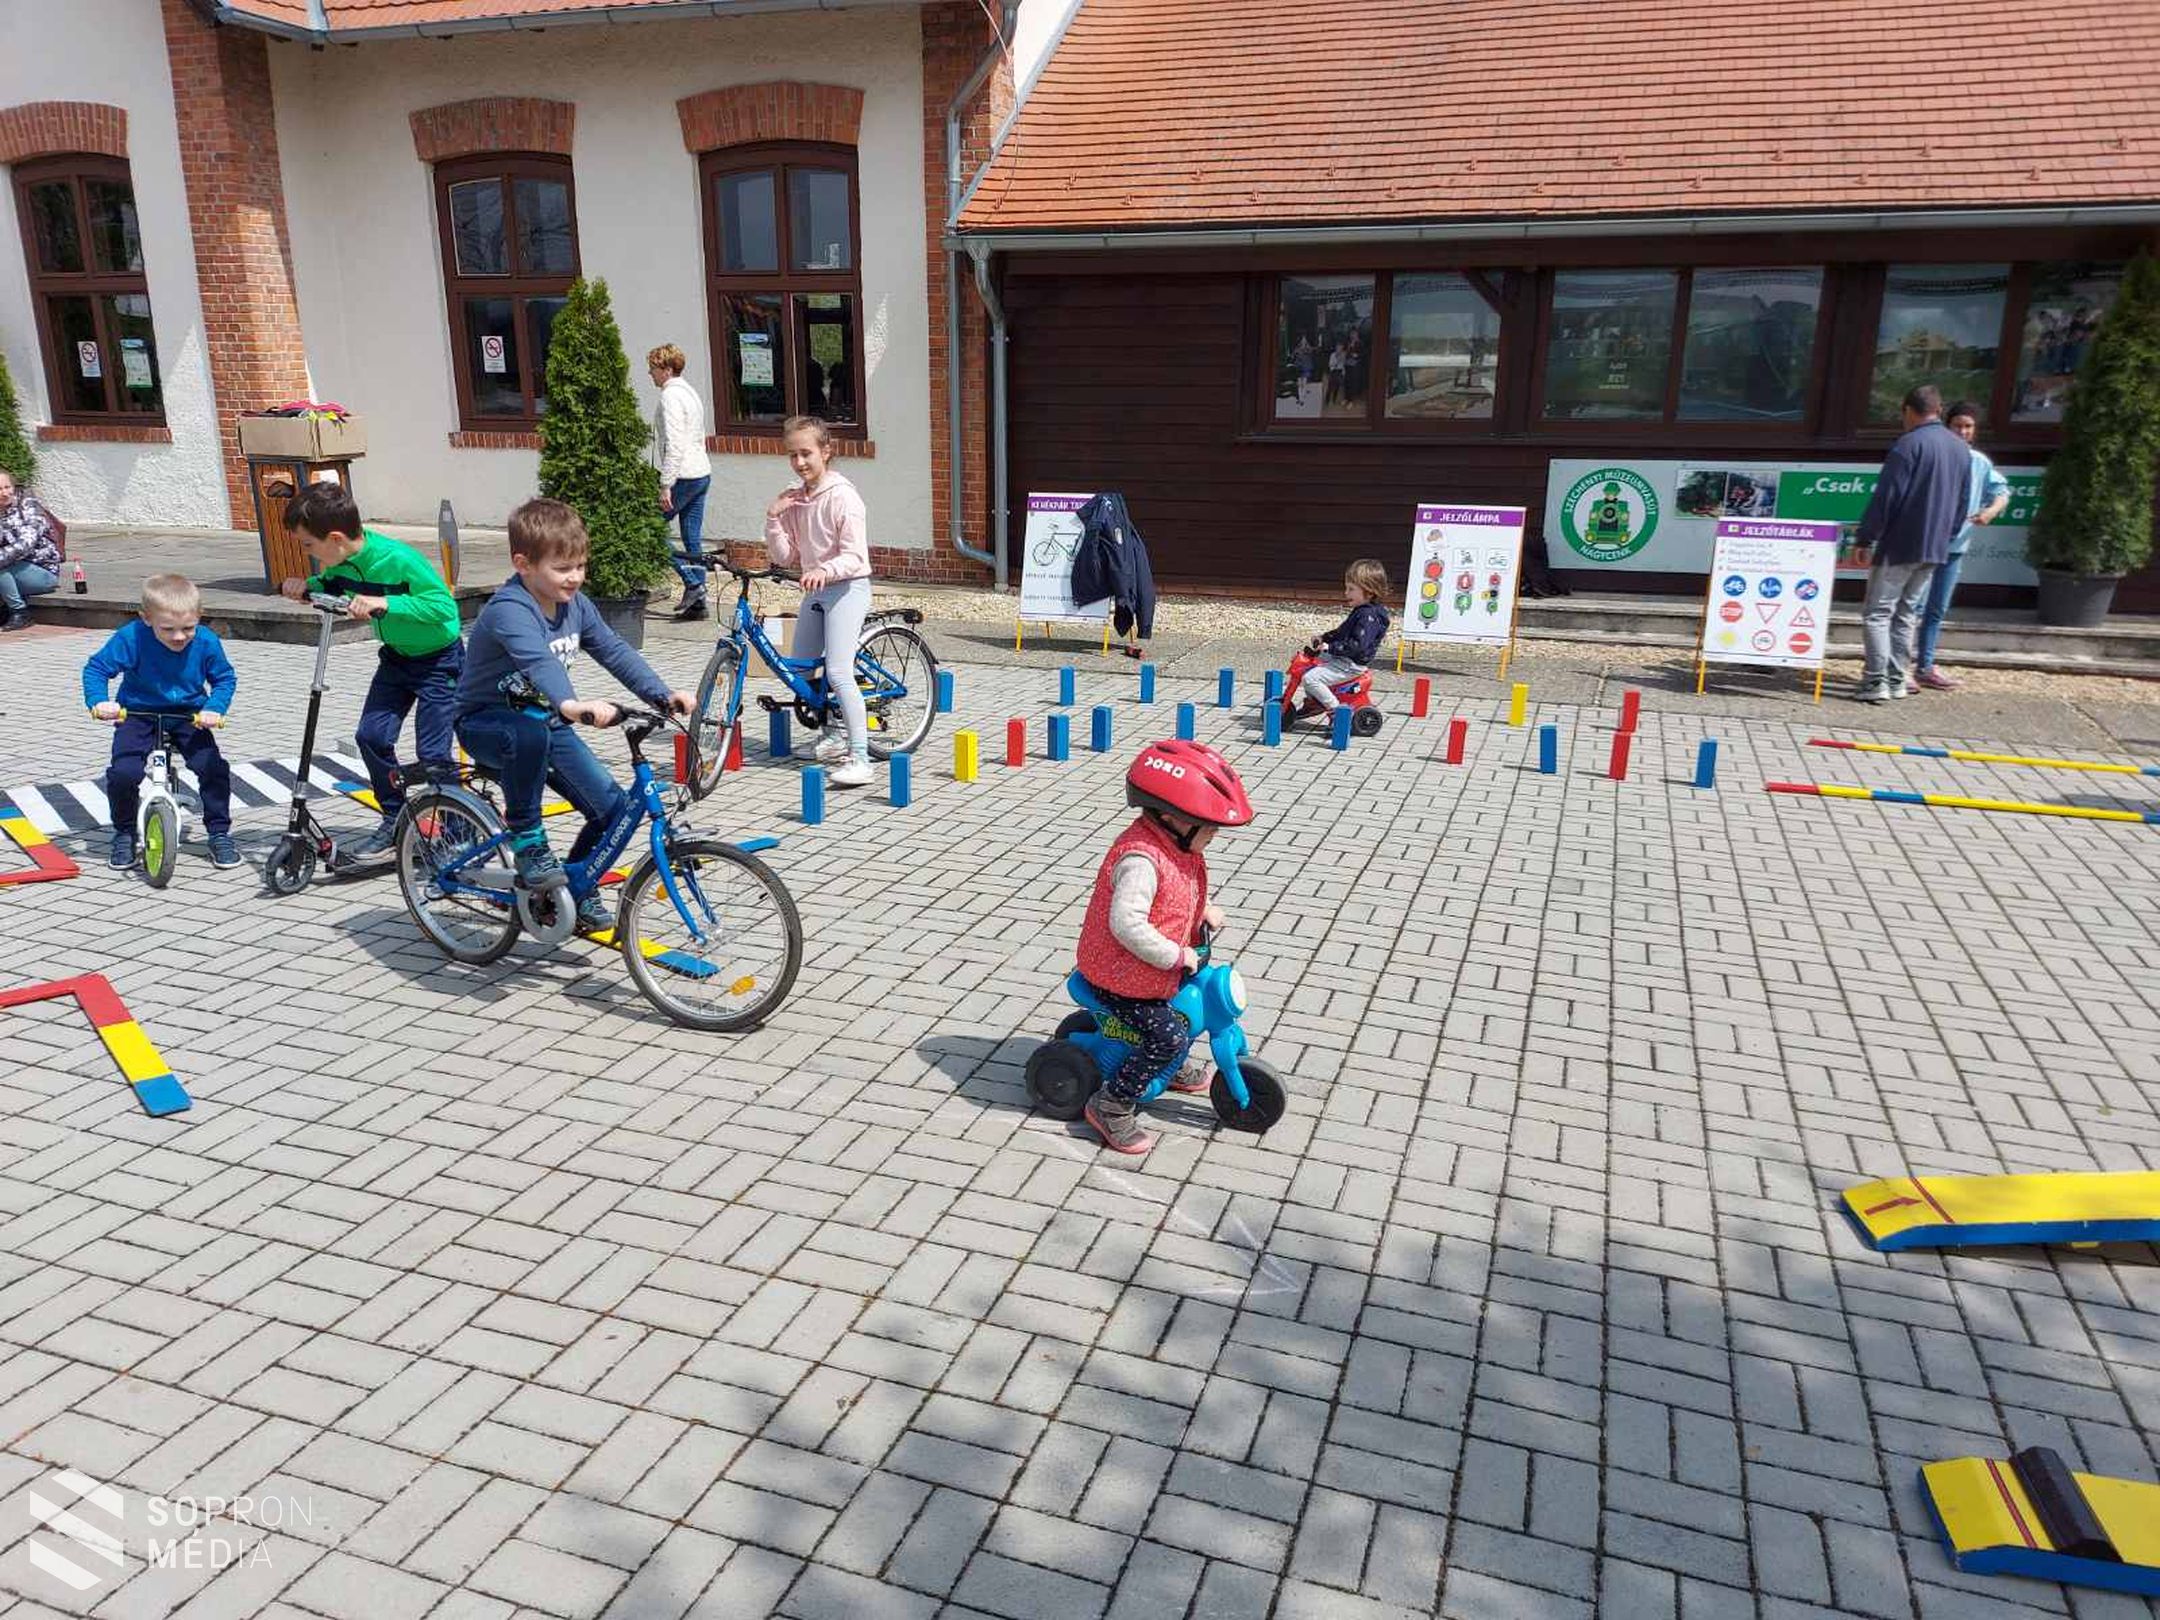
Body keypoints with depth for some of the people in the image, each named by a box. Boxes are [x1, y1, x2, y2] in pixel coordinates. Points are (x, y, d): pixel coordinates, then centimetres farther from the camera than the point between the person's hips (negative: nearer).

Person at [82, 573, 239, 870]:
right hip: (138, 715, -1)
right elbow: (96, 668, -8)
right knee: (123, 773, -19)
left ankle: (220, 833, 3)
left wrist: (214, 709, -17)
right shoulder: (131, 638, -19)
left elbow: (225, 678, 0)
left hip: (189, 715, 1)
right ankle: (124, 834, 8)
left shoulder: (207, 642, -15)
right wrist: (98, 701, -25)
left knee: (213, 768, -18)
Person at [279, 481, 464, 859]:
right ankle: (395, 821, 15)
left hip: (439, 659, -8)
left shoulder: (399, 559, -29)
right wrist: (305, 586, -6)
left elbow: (445, 606, -33)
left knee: (432, 751, -8)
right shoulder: (341, 561, -5)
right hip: (397, 657, 8)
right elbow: (329, 588, 16)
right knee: (371, 734, -1)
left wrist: (385, 603, -39)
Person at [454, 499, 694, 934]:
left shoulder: (575, 605, -2)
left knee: (612, 807, -6)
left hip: (544, 720, 7)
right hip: (486, 721, -7)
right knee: (530, 732, -43)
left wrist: (663, 695, -18)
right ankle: (527, 843, -22)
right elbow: (538, 661, -46)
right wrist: (570, 704, -64)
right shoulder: (508, 610, -27)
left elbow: (615, 652, -4)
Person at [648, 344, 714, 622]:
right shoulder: (690, 392, 17)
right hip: (702, 473, 9)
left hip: (683, 475, -9)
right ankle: (697, 602, 10)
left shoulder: (671, 396, -13)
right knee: (693, 537, 9)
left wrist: (666, 485, -20)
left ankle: (692, 583, -4)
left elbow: (674, 444, -20)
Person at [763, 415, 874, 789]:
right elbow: (785, 557, 5)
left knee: (838, 672, -18)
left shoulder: (842, 496, -15)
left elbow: (854, 556, -21)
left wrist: (824, 570, -38)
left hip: (847, 587, -8)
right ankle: (831, 733, 33)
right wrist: (773, 517, -7)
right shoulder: (793, 498, 6)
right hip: (816, 590, 8)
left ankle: (860, 759, -17)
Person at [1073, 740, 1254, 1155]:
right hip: (1120, 975, -10)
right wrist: (1177, 956, -27)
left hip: (1153, 969, 10)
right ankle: (1111, 1105, -2)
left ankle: (1168, 1068, 46)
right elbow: (1127, 925, -36)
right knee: (1169, 1037, -15)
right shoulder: (1141, 859, -31)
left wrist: (1205, 909, 4)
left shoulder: (1174, 845, 1)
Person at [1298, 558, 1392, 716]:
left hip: (1352, 666, -11)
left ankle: (1337, 709, -12)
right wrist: (1323, 638, 9)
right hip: (1342, 659, 11)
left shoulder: (1369, 616, -22)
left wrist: (1330, 647, -28)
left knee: (1310, 678, -21)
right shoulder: (1361, 611, 12)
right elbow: (1341, 632, 22)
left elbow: (1358, 645, -30)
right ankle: (1313, 701, 26)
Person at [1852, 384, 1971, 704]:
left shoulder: (1909, 444, -12)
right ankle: (1896, 680, 16)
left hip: (1900, 546, -7)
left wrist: (1865, 539, -11)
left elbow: (1885, 499, -15)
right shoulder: (1962, 449, 13)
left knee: (1877, 614, -4)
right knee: (1906, 615, 15)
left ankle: (1876, 681, -10)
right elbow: (1962, 504, 17)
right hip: (1936, 549, 7)